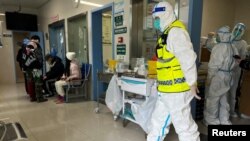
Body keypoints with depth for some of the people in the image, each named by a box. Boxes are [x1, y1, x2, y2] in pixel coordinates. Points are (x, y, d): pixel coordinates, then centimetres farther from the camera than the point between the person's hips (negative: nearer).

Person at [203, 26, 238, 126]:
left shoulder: (219, 47, -18)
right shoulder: (232, 48, 9)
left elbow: (214, 65, -20)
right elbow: (234, 62, 12)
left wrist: (209, 78, -14)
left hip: (217, 77, -9)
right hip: (227, 76, 9)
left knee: (212, 99, 4)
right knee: (224, 99, 18)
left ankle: (211, 121, 15)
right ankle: (224, 121, 28)